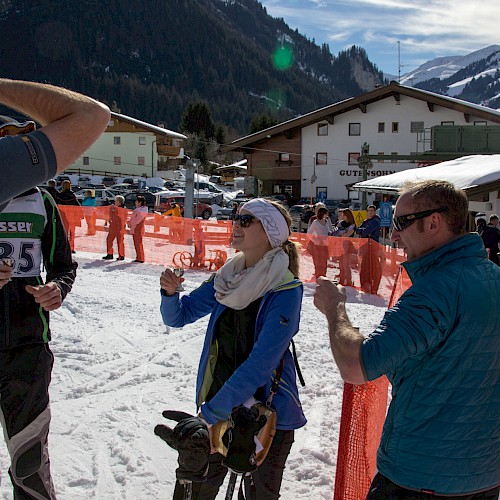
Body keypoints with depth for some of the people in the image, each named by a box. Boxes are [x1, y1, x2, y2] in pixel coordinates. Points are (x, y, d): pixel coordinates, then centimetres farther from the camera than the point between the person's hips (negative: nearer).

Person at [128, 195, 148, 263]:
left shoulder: (142, 211, -17)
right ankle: (139, 258, 20)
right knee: (136, 244, 13)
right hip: (135, 229, 10)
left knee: (138, 244, -5)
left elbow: (137, 220, -19)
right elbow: (134, 218, 19)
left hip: (138, 229, -10)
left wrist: (130, 223, -5)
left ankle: (141, 259, -1)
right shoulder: (138, 209, 14)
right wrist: (130, 222, 3)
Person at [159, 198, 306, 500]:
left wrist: (212, 411, -23)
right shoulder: (227, 277, 0)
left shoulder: (286, 290, -18)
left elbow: (260, 364, -24)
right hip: (218, 404, 5)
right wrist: (170, 293, -14)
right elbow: (177, 317, 7)